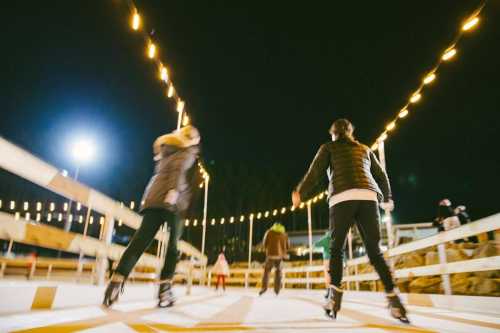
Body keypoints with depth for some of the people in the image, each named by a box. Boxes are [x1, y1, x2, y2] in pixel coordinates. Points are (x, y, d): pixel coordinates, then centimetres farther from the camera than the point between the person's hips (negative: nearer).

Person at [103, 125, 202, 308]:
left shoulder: (166, 154, 32)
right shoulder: (188, 152, 9)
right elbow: (179, 169, -11)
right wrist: (174, 190, -24)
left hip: (153, 200, 6)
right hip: (172, 202, -6)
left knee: (139, 242, -2)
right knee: (172, 246, 0)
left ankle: (117, 281, -16)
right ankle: (165, 290, -7)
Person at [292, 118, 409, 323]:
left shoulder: (329, 147, 18)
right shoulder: (365, 149, 28)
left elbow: (315, 173, 8)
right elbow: (381, 176, 28)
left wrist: (300, 193, 19)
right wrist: (387, 198, 42)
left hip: (342, 198, -3)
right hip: (368, 197, 3)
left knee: (336, 248, 6)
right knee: (374, 251, 7)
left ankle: (335, 295, -8)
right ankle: (393, 298, -8)